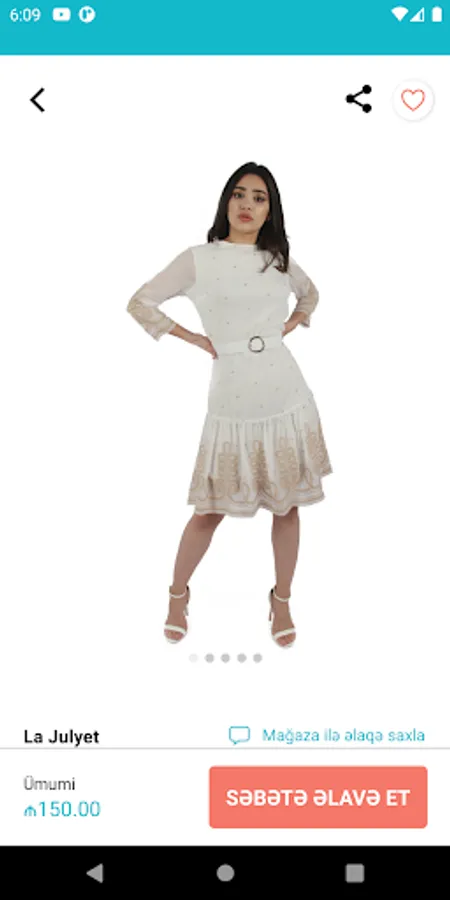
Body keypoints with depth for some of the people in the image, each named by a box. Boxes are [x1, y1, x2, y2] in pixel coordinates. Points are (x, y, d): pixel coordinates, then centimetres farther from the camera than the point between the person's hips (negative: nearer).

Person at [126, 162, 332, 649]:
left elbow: (310, 294, 29)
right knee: (211, 511, 3)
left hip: (286, 401, 3)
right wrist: (196, 340, -2)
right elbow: (140, 303, 1)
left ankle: (282, 600, 26)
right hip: (231, 404, -3)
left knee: (287, 504, 8)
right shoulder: (198, 259, -2)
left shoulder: (280, 259, 9)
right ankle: (178, 594, 26)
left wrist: (287, 329, 12)